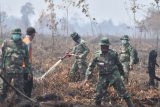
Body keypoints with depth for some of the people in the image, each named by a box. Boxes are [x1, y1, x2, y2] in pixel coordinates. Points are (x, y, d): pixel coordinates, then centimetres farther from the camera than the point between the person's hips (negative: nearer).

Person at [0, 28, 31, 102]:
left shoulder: (23, 46, 10)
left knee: (19, 89, 2)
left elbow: (27, 59, 14)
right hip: (7, 70, -2)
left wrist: (29, 71, 12)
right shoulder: (6, 43, 2)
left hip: (18, 71, 2)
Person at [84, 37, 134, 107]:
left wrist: (122, 72, 22)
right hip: (103, 77, 1)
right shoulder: (97, 55, -3)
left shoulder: (113, 54, -5)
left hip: (114, 75, -1)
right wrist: (87, 78, -1)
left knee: (122, 91, -6)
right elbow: (91, 66, 3)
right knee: (99, 94, 1)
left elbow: (118, 64, 11)